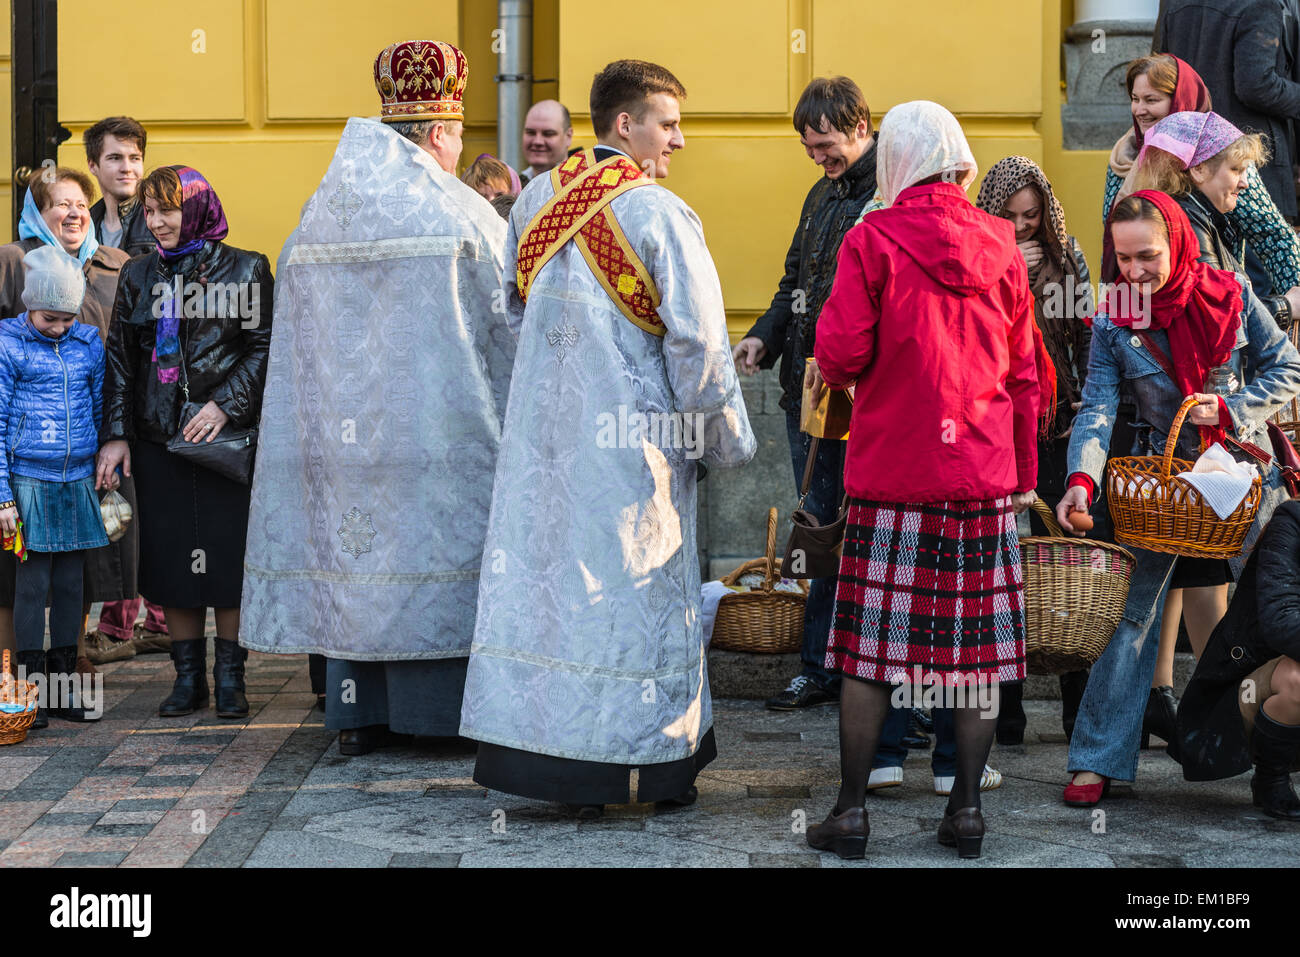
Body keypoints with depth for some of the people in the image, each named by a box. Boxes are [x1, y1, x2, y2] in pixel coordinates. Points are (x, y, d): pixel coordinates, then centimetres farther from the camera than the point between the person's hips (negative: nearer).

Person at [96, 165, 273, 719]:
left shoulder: (245, 270, 2)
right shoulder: (137, 275, 11)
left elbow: (264, 347, -1)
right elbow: (119, 358, 11)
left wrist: (226, 404, -13)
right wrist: (115, 434, 3)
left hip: (228, 438, -3)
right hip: (158, 440, 3)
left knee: (229, 558, -2)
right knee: (170, 561, 3)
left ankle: (229, 677, 10)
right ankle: (188, 676, 13)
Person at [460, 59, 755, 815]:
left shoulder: (536, 202, 7)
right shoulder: (660, 215, -12)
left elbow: (513, 310, 15)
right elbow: (698, 340, -13)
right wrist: (728, 439, -3)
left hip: (543, 432, 5)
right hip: (632, 434, -5)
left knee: (547, 573, 8)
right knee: (637, 586, 3)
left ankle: (536, 748, 11)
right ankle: (657, 762, 13)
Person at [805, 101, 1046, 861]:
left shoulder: (872, 240, -6)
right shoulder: (1000, 245, 5)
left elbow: (840, 356, -11)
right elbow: (1027, 370, 9)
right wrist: (1025, 472, 16)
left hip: (891, 470, -3)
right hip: (985, 476, 3)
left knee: (872, 639, 4)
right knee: (978, 645, 8)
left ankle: (852, 810, 7)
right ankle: (967, 808, 12)